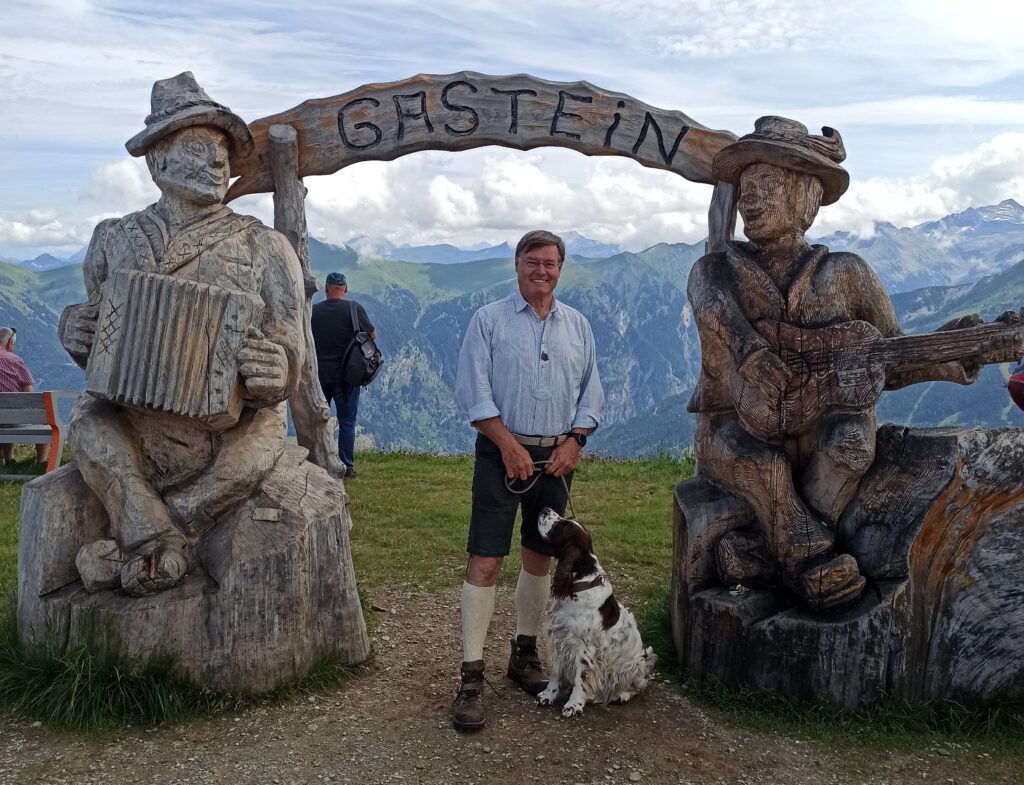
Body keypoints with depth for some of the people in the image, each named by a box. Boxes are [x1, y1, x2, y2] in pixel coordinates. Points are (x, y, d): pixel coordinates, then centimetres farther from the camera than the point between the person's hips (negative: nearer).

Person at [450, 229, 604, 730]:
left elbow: (591, 393, 13)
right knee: (485, 561, -7)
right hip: (502, 450, -4)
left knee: (539, 557, 12)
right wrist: (509, 444, -14)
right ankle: (471, 678, -3)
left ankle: (525, 655, 27)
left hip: (557, 455, 4)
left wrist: (574, 441, -2)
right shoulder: (489, 320, 0)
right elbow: (472, 389, -7)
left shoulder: (577, 326, 12)